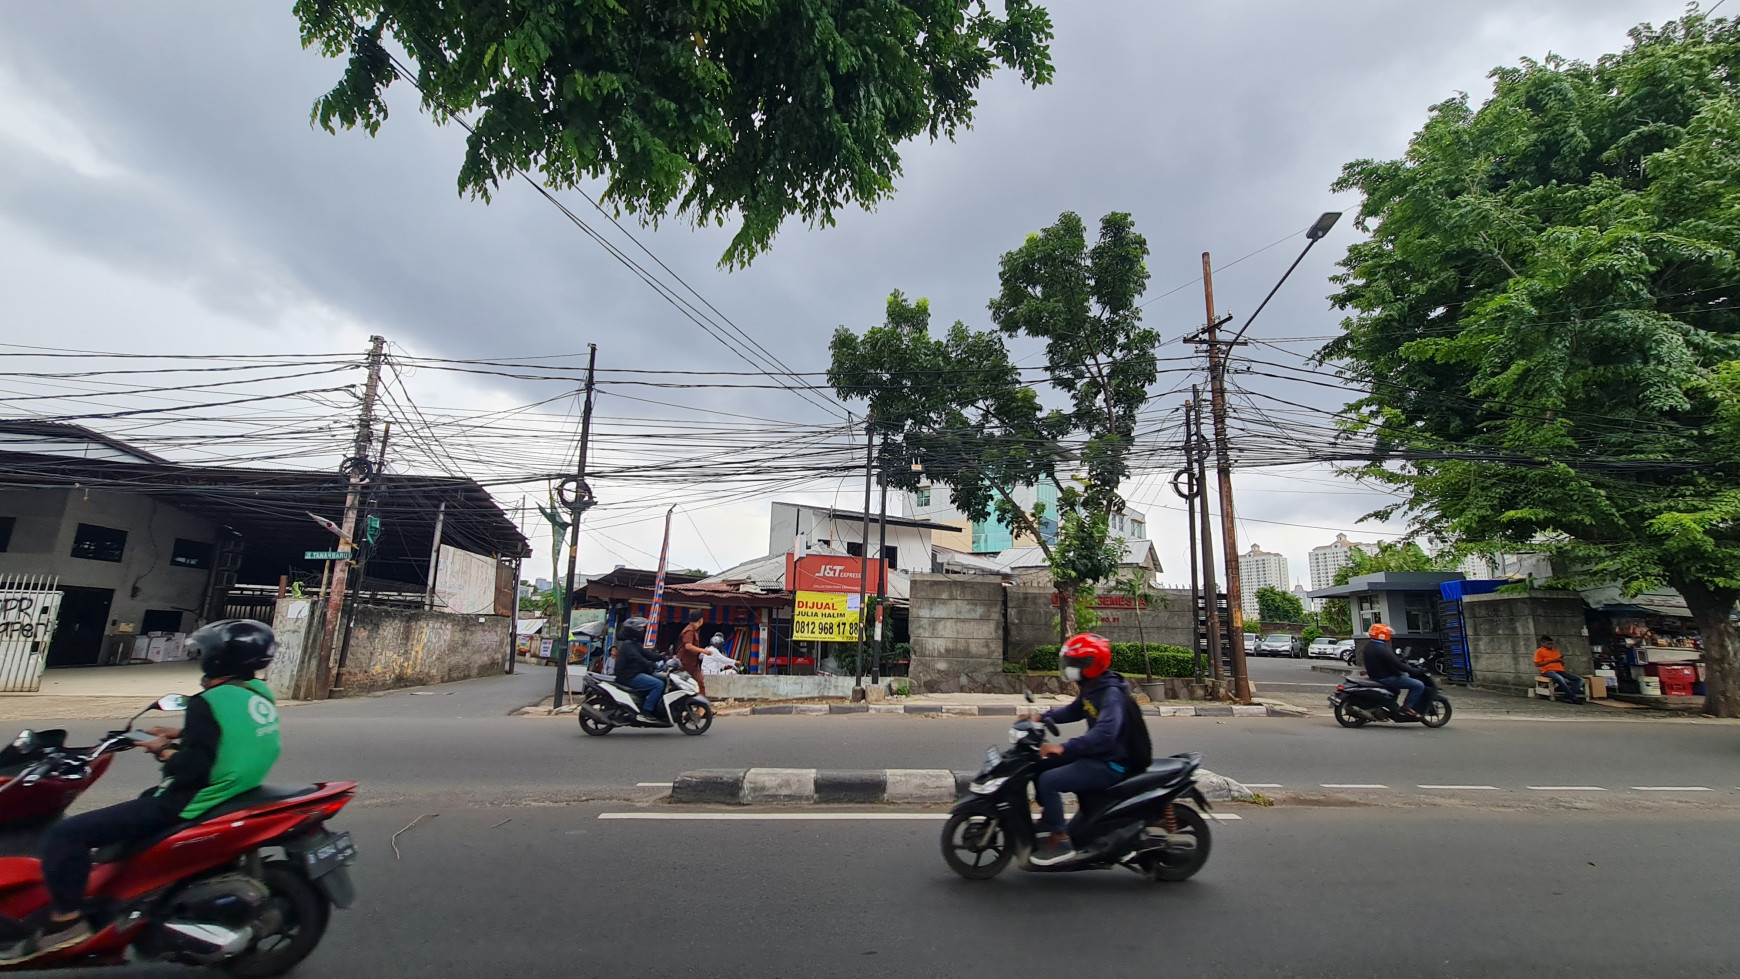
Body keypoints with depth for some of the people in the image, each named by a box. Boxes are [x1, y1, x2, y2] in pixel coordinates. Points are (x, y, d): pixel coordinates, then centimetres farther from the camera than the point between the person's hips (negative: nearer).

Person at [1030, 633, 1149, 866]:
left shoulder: (1111, 694, -23)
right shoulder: (1091, 689, 7)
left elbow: (1104, 733, -37)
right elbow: (1073, 710, 23)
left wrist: (1064, 748, -39)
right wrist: (1042, 717, 8)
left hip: (1110, 764, -10)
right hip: (1097, 755, 10)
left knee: (1048, 780, -20)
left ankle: (1060, 840, -10)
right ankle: (1047, 818, 24)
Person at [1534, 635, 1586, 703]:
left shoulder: (1555, 650, 24)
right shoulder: (1539, 651, 4)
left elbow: (1562, 664, 25)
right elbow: (1537, 664, -6)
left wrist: (1561, 660, 1)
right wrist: (1550, 661, -12)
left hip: (1560, 671, 7)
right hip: (1548, 671, -7)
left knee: (1579, 679, -9)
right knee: (1560, 678, -38)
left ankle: (1569, 697, -19)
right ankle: (1573, 698, -32)